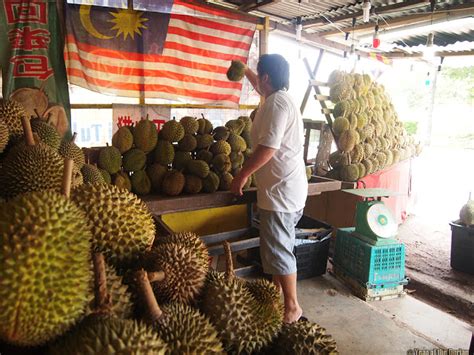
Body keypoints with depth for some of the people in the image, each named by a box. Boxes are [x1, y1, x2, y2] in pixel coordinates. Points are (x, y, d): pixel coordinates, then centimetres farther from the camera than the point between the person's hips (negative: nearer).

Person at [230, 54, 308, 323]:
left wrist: (242, 175, -15)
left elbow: (267, 148, -24)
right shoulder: (284, 98, 15)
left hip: (280, 190, -11)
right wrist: (245, 71, 49)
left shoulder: (276, 103, -17)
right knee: (279, 246, 19)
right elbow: (261, 87, 38)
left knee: (278, 250, -2)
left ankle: (292, 307, 10)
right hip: (288, 188, 11)